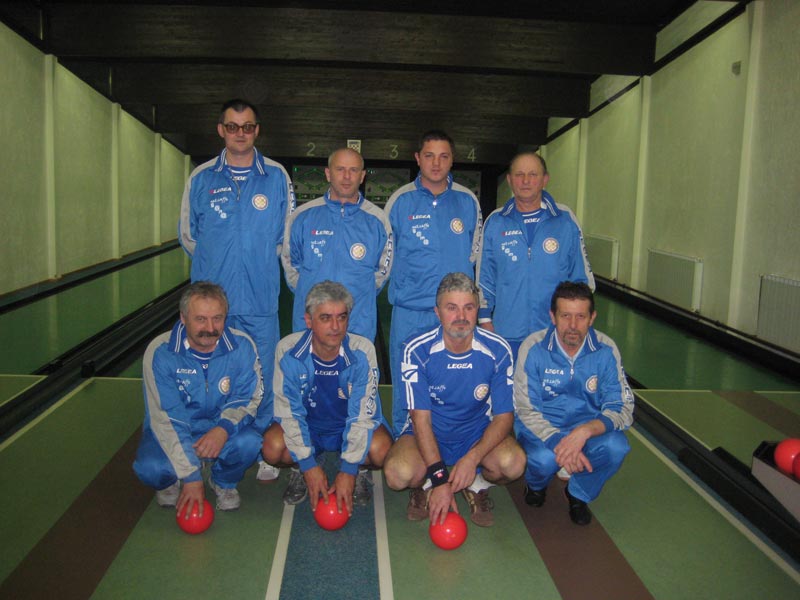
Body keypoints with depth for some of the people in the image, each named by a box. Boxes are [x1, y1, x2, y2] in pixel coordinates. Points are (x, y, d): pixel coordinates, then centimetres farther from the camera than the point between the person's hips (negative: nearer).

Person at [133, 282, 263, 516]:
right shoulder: (160, 352, -21)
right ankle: (171, 482, 9)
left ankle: (224, 483, 5)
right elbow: (165, 417, -22)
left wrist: (224, 428, -31)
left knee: (249, 442, -31)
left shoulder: (242, 346, -17)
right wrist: (191, 477, -28)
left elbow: (248, 398, -8)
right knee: (150, 467, -31)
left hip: (221, 429, 1)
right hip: (172, 430, -1)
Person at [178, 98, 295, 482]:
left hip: (260, 301, -1)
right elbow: (188, 236, 13)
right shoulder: (201, 178, 4)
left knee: (263, 378, 5)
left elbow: (288, 236, 10)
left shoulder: (276, 176, 3)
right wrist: (215, 265, 11)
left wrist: (260, 263, 8)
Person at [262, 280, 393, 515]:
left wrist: (349, 470, -26)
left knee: (380, 449, -31)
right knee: (273, 447, -29)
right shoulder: (288, 350, -20)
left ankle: (359, 470, 6)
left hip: (351, 426, -1)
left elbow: (363, 414, -21)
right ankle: (300, 471, 7)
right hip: (307, 426, 1)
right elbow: (289, 412, -16)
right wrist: (308, 464, -23)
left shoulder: (362, 351, -23)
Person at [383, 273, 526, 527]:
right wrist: (439, 479, -27)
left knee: (513, 463, -30)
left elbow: (504, 416, -11)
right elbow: (421, 417, -18)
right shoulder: (417, 350, -18)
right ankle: (425, 484, 7)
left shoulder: (498, 350, -14)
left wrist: (472, 458, -27)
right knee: (398, 473, -31)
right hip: (426, 433, -1)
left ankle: (477, 484, 6)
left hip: (479, 433, 1)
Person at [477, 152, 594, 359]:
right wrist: (485, 319, 5)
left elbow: (582, 277, 8)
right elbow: (483, 278, 9)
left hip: (557, 333, 0)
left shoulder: (565, 220, 2)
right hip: (506, 333, 1)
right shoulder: (495, 223, 3)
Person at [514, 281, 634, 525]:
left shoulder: (606, 350, -13)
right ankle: (536, 485, 8)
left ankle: (579, 494, 4)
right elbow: (527, 410, -15)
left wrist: (584, 432, -33)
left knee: (616, 447, -29)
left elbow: (622, 409, -14)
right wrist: (558, 442, -32)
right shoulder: (533, 348, -18)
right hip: (541, 425, -2)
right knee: (545, 459, -34)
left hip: (588, 425, 2)